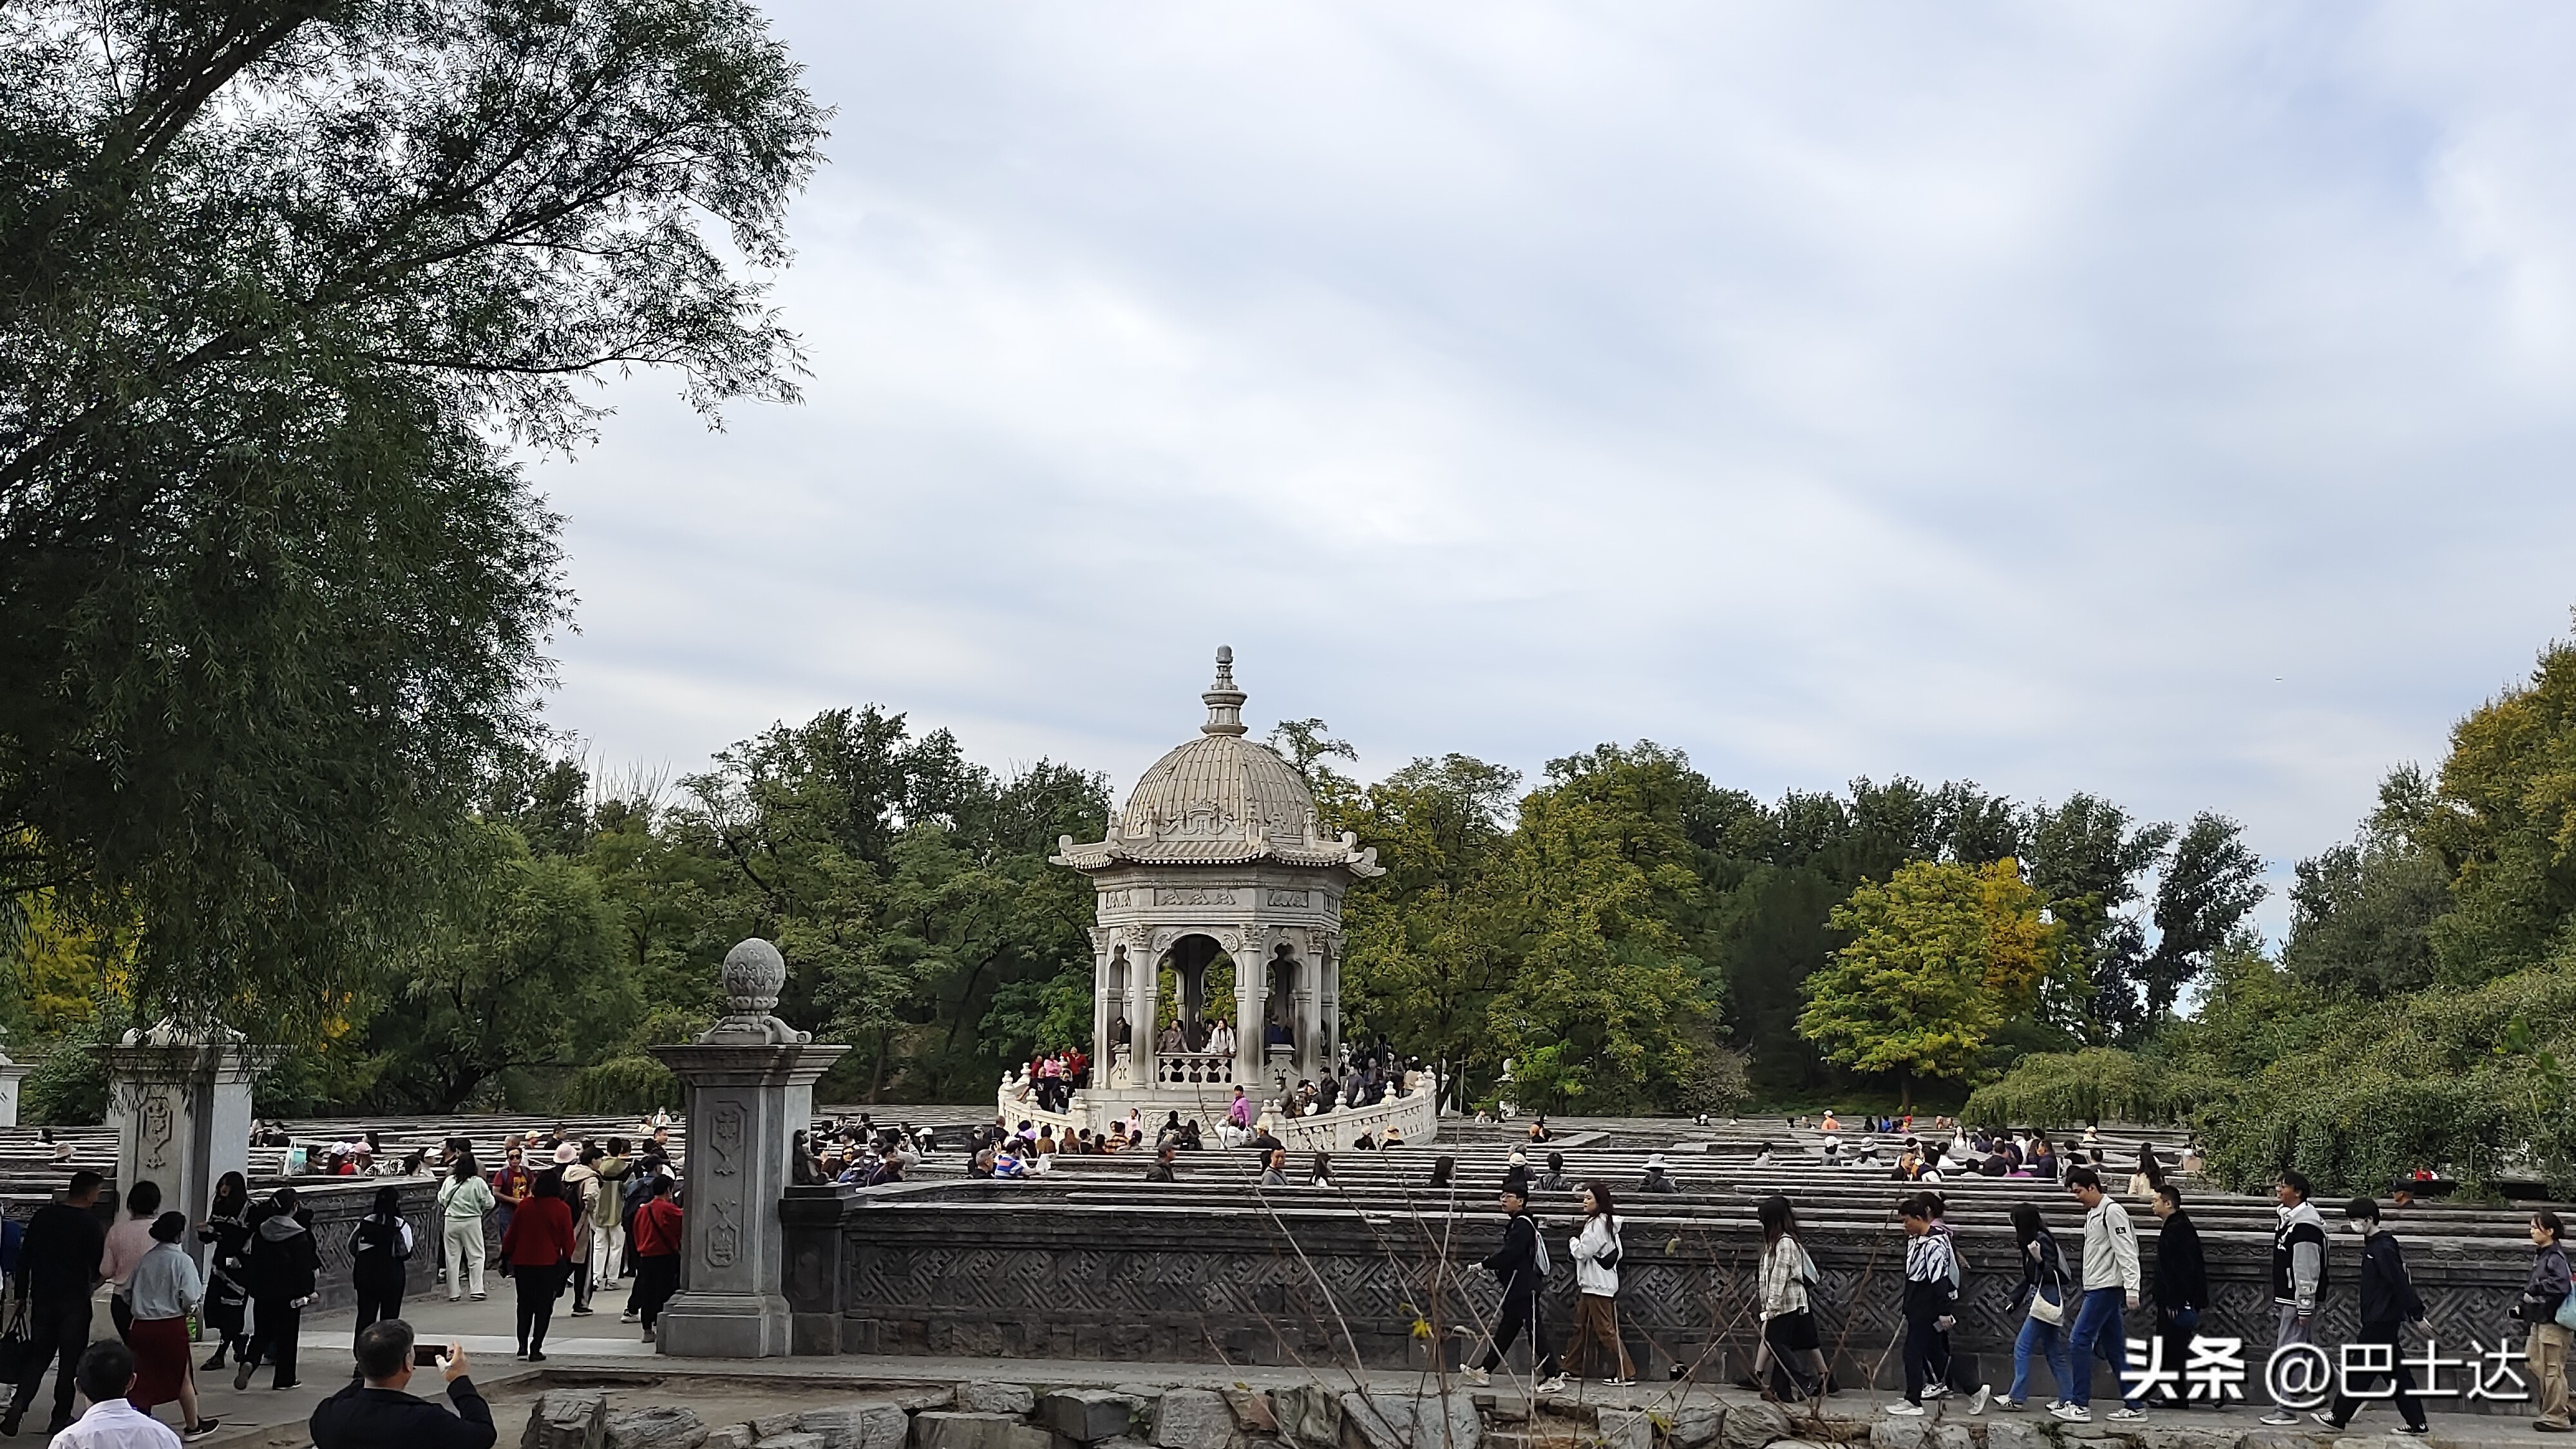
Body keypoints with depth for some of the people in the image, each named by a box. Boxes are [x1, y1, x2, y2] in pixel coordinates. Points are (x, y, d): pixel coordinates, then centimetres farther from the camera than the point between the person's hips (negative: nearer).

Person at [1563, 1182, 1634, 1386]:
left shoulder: (1597, 1223, -18)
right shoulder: (1608, 1223, 12)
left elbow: (1582, 1252, -20)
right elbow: (1618, 1252, 16)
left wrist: (1574, 1241, 1)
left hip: (1598, 1284, -10)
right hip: (1591, 1283, 10)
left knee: (1605, 1330, -7)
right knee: (1581, 1327, 16)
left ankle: (1626, 1374, -5)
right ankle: (1574, 1369, 24)